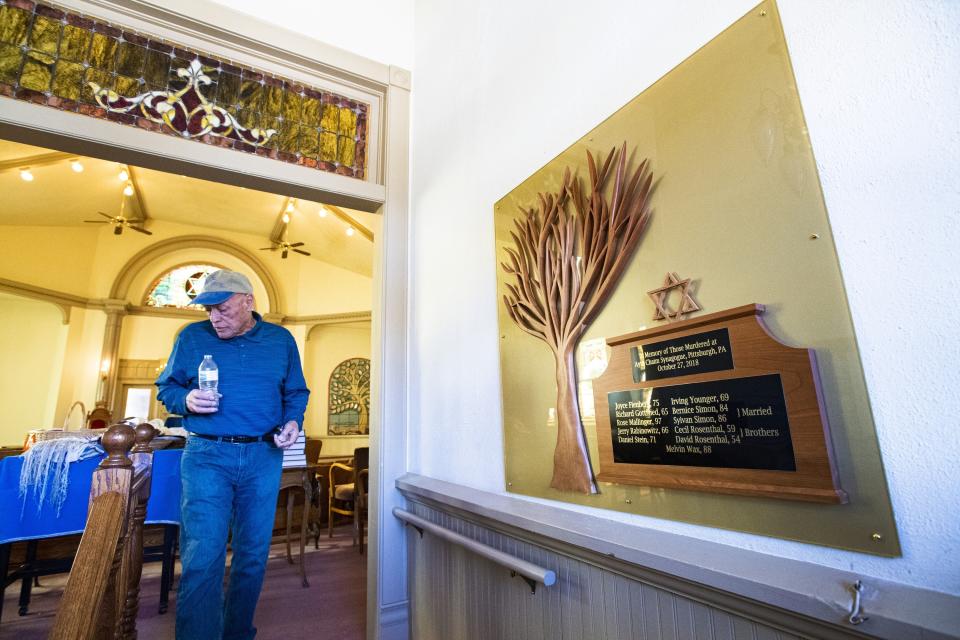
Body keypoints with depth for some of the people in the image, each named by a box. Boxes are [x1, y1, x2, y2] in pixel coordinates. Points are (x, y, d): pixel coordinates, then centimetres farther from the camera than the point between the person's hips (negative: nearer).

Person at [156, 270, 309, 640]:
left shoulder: (281, 340, 5)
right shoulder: (192, 337, 3)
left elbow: (296, 393, 12)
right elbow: (166, 388, 11)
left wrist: (294, 421, -8)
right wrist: (186, 400, -11)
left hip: (264, 457, 2)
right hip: (207, 455, -1)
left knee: (254, 556, 12)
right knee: (201, 559, -8)